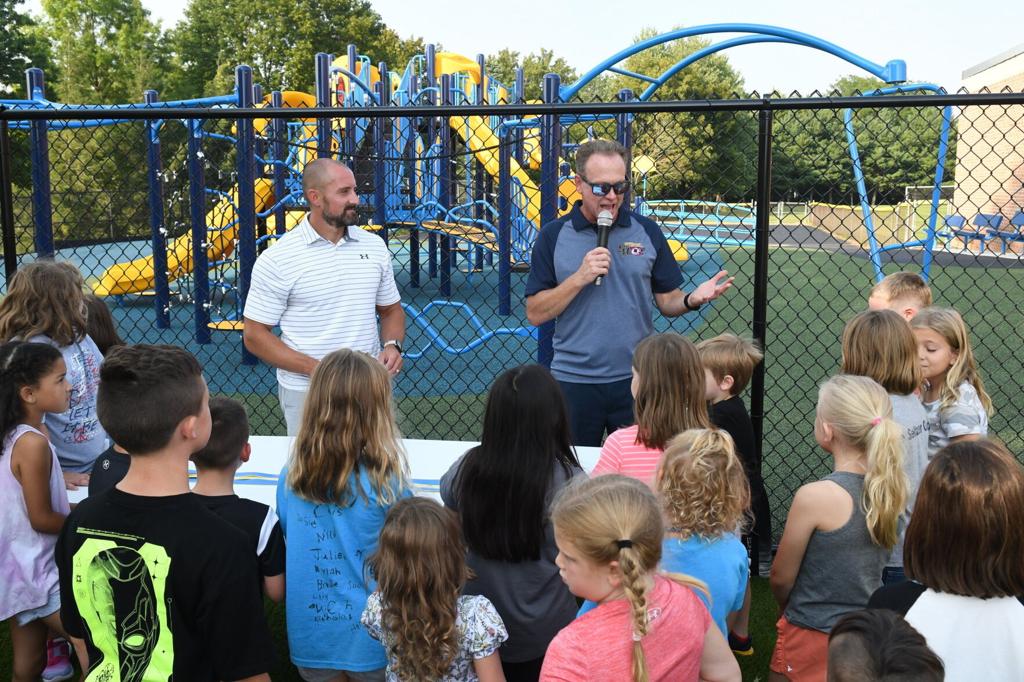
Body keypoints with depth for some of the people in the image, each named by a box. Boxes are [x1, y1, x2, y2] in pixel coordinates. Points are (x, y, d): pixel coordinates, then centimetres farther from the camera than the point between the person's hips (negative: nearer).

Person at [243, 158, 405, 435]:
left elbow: (391, 310, 16)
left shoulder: (374, 246, 5)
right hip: (306, 393, -3)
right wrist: (318, 369, -17)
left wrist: (392, 345, -6)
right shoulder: (277, 259, -8)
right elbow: (254, 335, -6)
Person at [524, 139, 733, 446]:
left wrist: (691, 300, -15)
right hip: (574, 382, -1)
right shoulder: (553, 235, -1)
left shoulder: (647, 232, 3)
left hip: (636, 379, 1)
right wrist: (580, 278, -16)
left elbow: (667, 300, 6)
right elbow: (535, 313, -4)